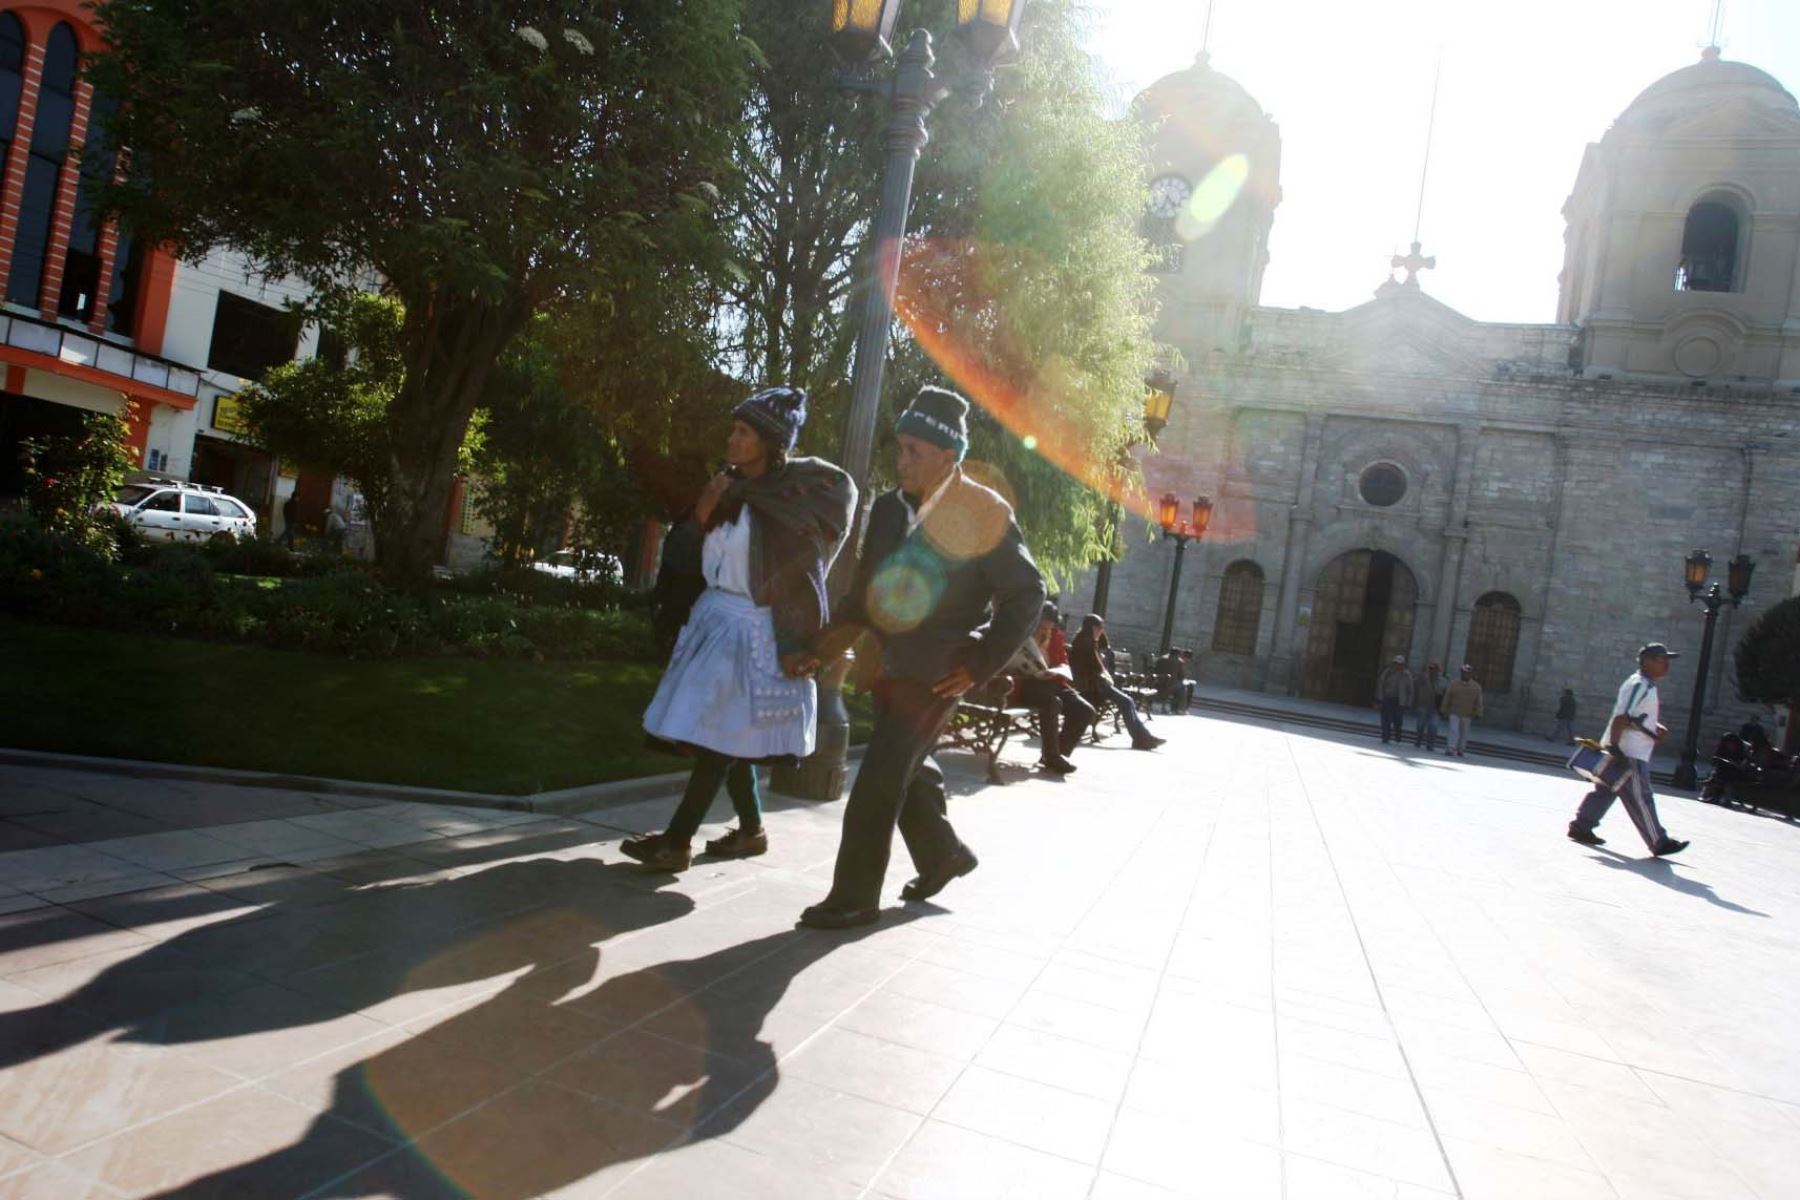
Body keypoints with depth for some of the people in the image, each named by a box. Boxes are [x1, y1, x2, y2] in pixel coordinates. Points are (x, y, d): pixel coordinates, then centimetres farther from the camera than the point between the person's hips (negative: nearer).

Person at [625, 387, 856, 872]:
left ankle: (678, 841, 2)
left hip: (753, 631, -7)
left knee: (718, 739, -4)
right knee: (728, 740, 13)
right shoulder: (733, 488, 9)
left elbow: (802, 575, -15)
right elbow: (705, 552, 15)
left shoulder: (797, 498, -12)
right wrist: (704, 513, -1)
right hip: (714, 618, 7)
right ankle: (751, 829, 27)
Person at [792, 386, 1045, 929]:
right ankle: (942, 854, 41)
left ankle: (855, 895, 6)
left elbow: (1027, 594, -10)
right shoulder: (891, 507, 5)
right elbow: (867, 586, 14)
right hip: (895, 664, 7)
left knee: (879, 779, -7)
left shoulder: (983, 515, -13)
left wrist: (980, 665, -12)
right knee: (905, 768, 19)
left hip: (938, 672, -7)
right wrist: (835, 635, 0)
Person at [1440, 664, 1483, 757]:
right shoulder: (1454, 684, 0)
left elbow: (1478, 702, 1)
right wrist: (1444, 710, 3)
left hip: (1467, 715, 1)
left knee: (1464, 733, 9)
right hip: (1454, 713, -1)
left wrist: (1478, 714, -3)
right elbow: (1446, 698, 4)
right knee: (1454, 731, -10)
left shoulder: (1476, 687, 1)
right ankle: (1450, 749, -13)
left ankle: (1460, 750, 19)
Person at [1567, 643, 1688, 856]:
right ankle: (1659, 842, 1)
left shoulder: (1647, 686, 17)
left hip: (1633, 752, 10)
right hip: (1629, 752, -10)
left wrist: (1656, 728, 12)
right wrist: (1613, 746, -26)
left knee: (1604, 790, 12)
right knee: (1640, 797, -4)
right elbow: (1621, 717, -22)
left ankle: (1580, 826, 16)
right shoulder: (1639, 685, -16)